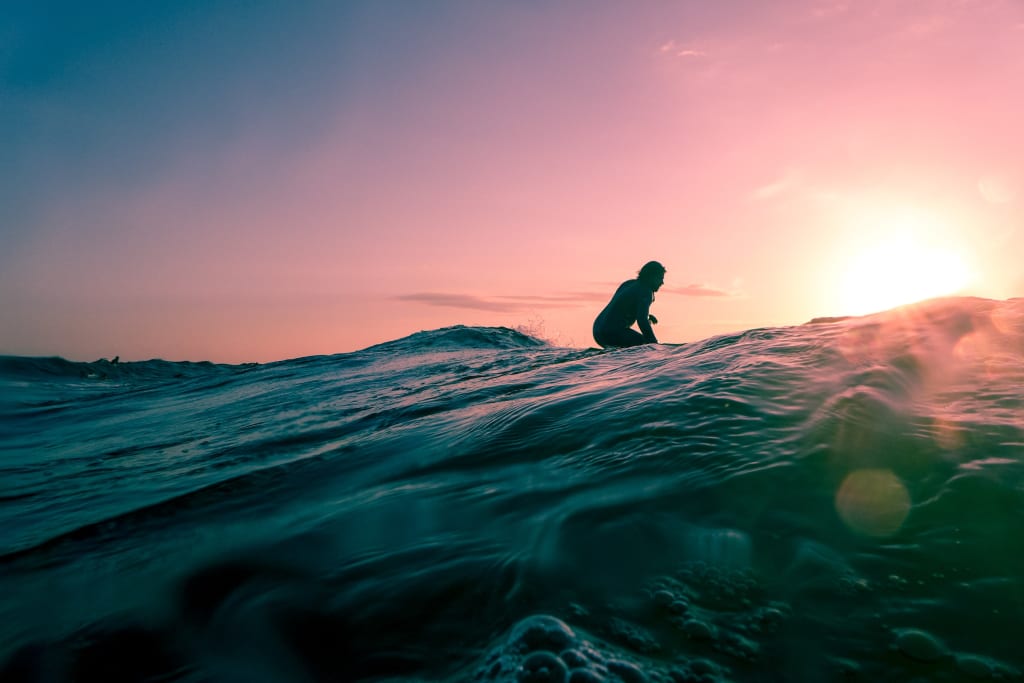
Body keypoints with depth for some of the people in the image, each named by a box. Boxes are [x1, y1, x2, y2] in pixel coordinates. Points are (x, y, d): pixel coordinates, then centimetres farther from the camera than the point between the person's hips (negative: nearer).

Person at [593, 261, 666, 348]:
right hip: (612, 333, -9)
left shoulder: (629, 283, 15)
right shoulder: (645, 292, -11)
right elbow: (642, 321, -22)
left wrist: (646, 316, 21)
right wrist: (655, 343, -16)